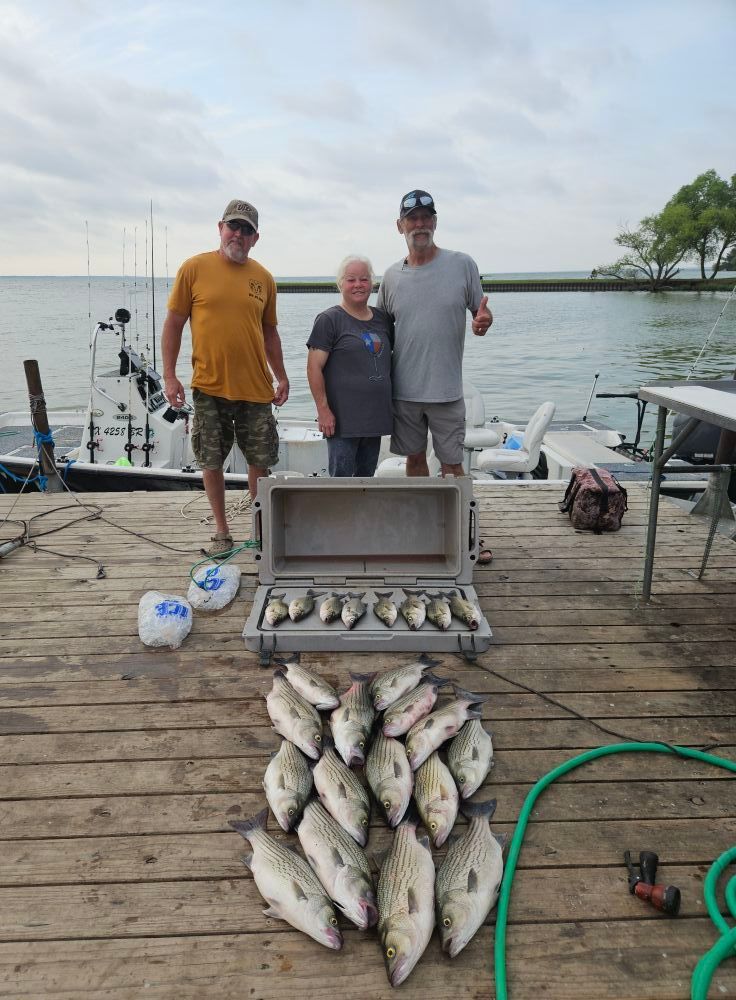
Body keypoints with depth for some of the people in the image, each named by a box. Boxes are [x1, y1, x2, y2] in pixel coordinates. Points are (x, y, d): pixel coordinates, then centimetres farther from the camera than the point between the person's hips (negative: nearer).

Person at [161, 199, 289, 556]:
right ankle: (221, 530, 23)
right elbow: (174, 324, 1)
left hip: (256, 389, 2)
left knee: (261, 462, 7)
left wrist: (281, 377, 11)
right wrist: (169, 376, -4)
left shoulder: (263, 277, 7)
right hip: (209, 387, -2)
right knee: (211, 462, 7)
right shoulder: (194, 268, -1)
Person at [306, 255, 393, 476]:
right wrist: (323, 409, -16)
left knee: (367, 475, 15)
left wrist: (391, 406, 16)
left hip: (375, 416, 6)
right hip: (343, 420, -6)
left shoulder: (381, 319, 13)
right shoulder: (329, 319, -6)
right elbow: (314, 368, -11)